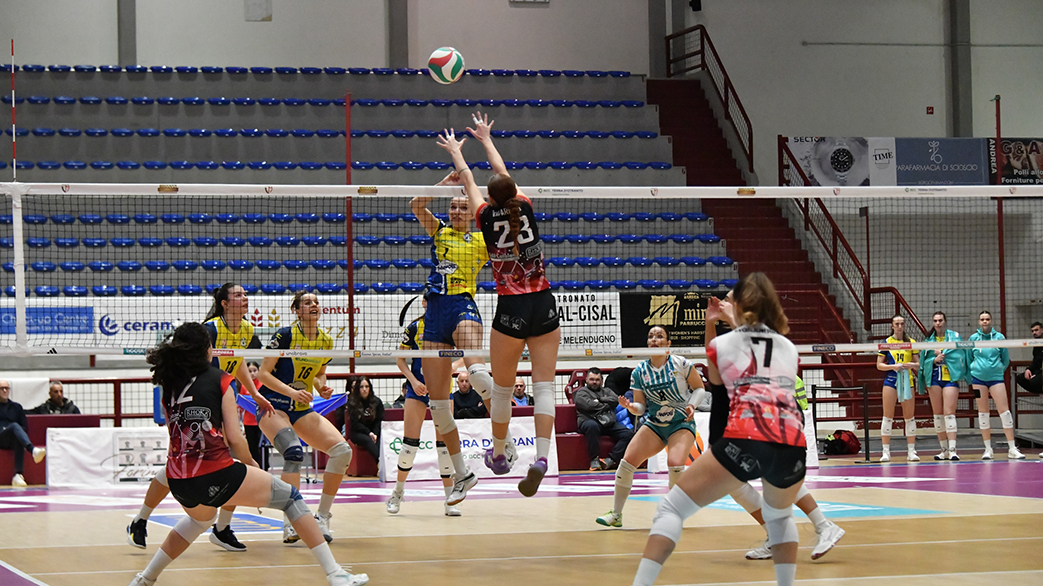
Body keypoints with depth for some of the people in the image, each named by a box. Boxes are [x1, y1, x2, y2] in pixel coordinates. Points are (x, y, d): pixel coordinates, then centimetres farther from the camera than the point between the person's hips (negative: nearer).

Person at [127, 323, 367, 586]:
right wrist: (251, 464, 14)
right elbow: (234, 437, -2)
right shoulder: (218, 378, 1)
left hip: (179, 484, 6)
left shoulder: (169, 383, 13)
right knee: (290, 497, 11)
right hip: (216, 475, -6)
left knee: (201, 517, 40)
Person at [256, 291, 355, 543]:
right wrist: (291, 391, -24)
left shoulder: (326, 340, 5)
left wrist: (322, 387, -2)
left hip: (303, 410, 6)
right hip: (274, 406, -6)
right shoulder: (284, 335, -13)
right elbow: (263, 374, -12)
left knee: (342, 449, -11)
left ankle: (322, 517, 0)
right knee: (294, 452, -32)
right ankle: (290, 523, -30)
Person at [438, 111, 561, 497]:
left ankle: (498, 455, 28)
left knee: (502, 388, 13)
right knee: (544, 386, -2)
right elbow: (503, 173, 21)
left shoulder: (488, 216, -3)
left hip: (511, 310, -2)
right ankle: (541, 457, -18)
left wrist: (455, 151, 35)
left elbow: (468, 180, 16)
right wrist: (486, 139, 38)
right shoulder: (525, 209, 2)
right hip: (544, 306, 2)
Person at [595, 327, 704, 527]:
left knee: (675, 464, -28)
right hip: (654, 424, 4)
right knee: (627, 461, -12)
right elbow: (641, 407, 2)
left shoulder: (681, 364, -11)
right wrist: (630, 406, -21)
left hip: (681, 423, -4)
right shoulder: (639, 372, -2)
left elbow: (699, 388, 2)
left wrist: (691, 405, -16)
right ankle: (616, 514, 1)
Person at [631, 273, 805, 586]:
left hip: (744, 441, -3)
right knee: (780, 516, 34)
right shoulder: (789, 348, 25)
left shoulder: (721, 344, 18)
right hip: (793, 447, 3)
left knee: (671, 508, 8)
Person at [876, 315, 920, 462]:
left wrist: (912, 365, -11)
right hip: (890, 380, -2)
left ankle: (911, 451, 8)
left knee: (910, 417, 2)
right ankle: (886, 451, -1)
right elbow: (879, 365, 3)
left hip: (907, 380, 2)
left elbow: (918, 364, 11)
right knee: (888, 417, -4)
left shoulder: (911, 342, 9)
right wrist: (893, 366, -13)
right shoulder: (886, 343, 4)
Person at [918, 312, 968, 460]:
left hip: (950, 377, -3)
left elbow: (959, 354, -6)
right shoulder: (928, 339, 11)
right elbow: (924, 360, 8)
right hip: (934, 378, 3)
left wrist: (942, 353, -9)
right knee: (938, 414, 5)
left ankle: (952, 449, -17)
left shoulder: (954, 336, 4)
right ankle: (944, 450, 12)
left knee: (949, 413, -12)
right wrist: (934, 360, -9)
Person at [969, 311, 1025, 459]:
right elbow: (969, 358, 15)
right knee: (983, 412, 3)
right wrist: (974, 371, 11)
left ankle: (1012, 449, -7)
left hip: (996, 377, -1)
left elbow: (1006, 359, 11)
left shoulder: (999, 337, 3)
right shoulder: (973, 338, 5)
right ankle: (988, 449, 9)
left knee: (1004, 410, -8)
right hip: (978, 378, 1)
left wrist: (999, 370, 11)